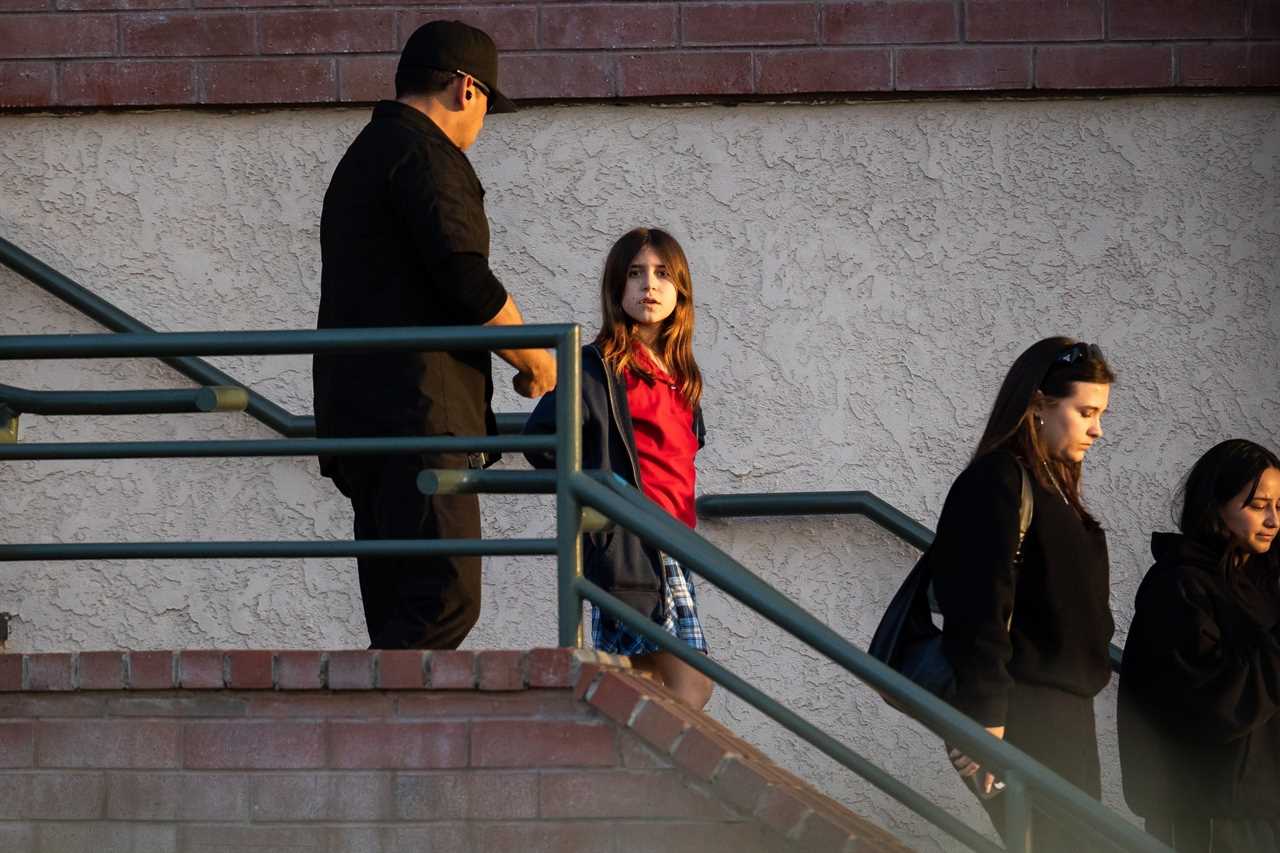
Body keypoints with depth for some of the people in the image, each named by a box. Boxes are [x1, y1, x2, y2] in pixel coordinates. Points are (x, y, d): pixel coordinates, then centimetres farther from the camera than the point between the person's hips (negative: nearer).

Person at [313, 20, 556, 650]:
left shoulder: (362, 156, 25)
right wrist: (537, 363, 0)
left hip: (357, 418, 10)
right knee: (444, 603, -16)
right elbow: (467, 282, -15)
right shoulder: (425, 155, -7)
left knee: (401, 617, 7)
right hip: (419, 417, -10)